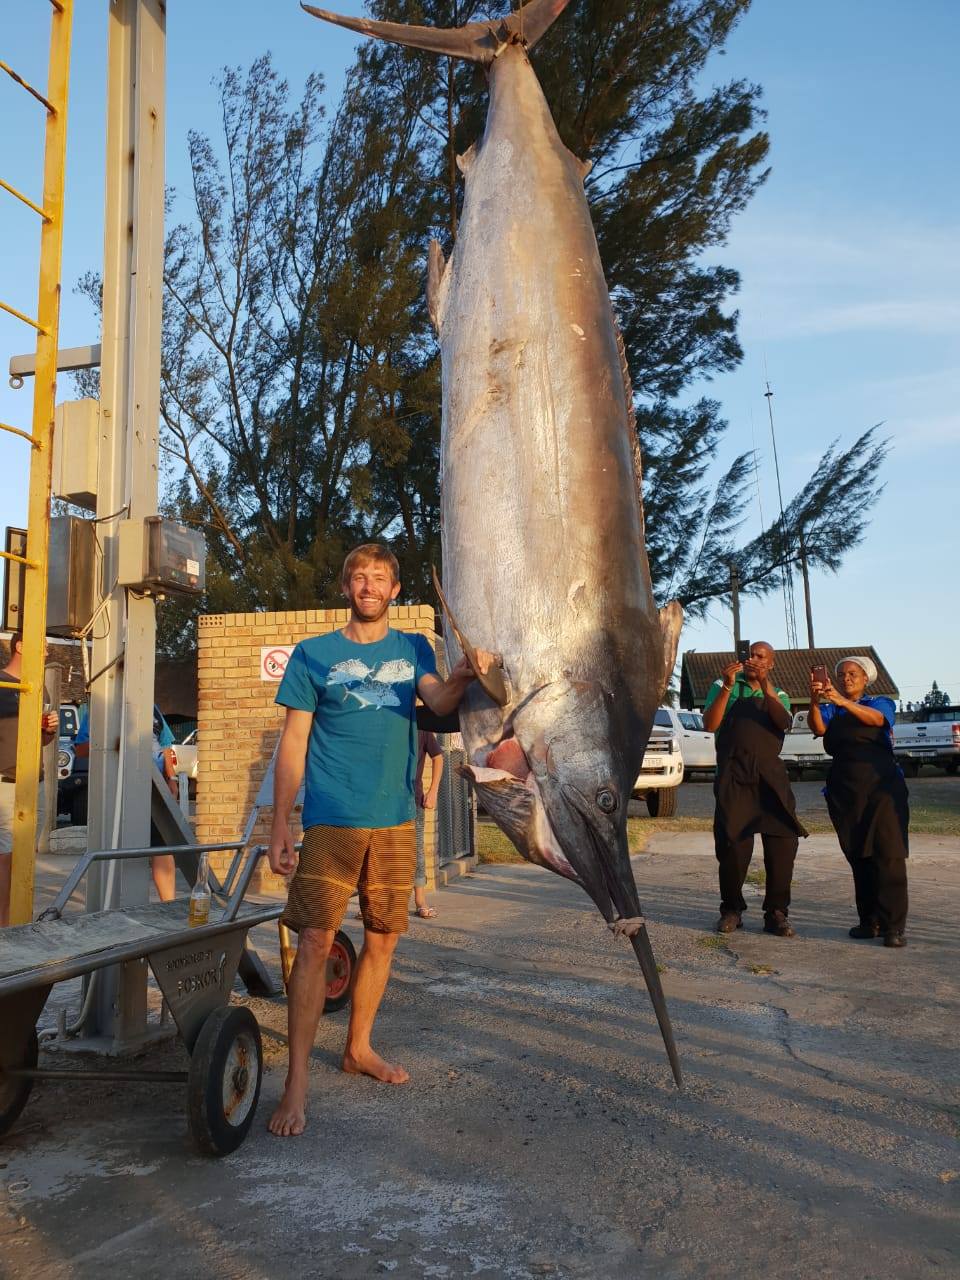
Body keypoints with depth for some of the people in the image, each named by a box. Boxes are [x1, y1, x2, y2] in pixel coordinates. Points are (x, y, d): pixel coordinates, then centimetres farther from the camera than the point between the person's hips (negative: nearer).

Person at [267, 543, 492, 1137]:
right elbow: (293, 743, 1)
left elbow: (439, 702, -9)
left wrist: (464, 673, -32)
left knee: (384, 938, 11)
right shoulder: (314, 654, 3)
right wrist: (280, 824, -6)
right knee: (316, 940, -7)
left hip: (395, 820, 3)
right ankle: (298, 1081, 2)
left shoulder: (413, 649, 10)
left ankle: (359, 1047, 30)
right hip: (332, 819, -3)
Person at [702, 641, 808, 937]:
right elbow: (710, 724, -2)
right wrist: (727, 687, -11)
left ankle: (776, 913, 3)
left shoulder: (778, 696, 18)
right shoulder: (723, 686, 13)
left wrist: (765, 685, -17)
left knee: (783, 840, -7)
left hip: (770, 775, 2)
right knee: (733, 842, -3)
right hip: (734, 774, -2)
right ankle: (731, 909, 12)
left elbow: (783, 722, -5)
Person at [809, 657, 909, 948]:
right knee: (858, 856, 4)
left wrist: (842, 701, -33)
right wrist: (815, 702, -28)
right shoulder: (830, 710, 15)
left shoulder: (881, 703, 9)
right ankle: (869, 922, 11)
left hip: (881, 784, -3)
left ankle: (893, 926, -10)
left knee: (888, 854, -10)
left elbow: (876, 718, -16)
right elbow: (819, 728, -7)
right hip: (844, 789, 3)